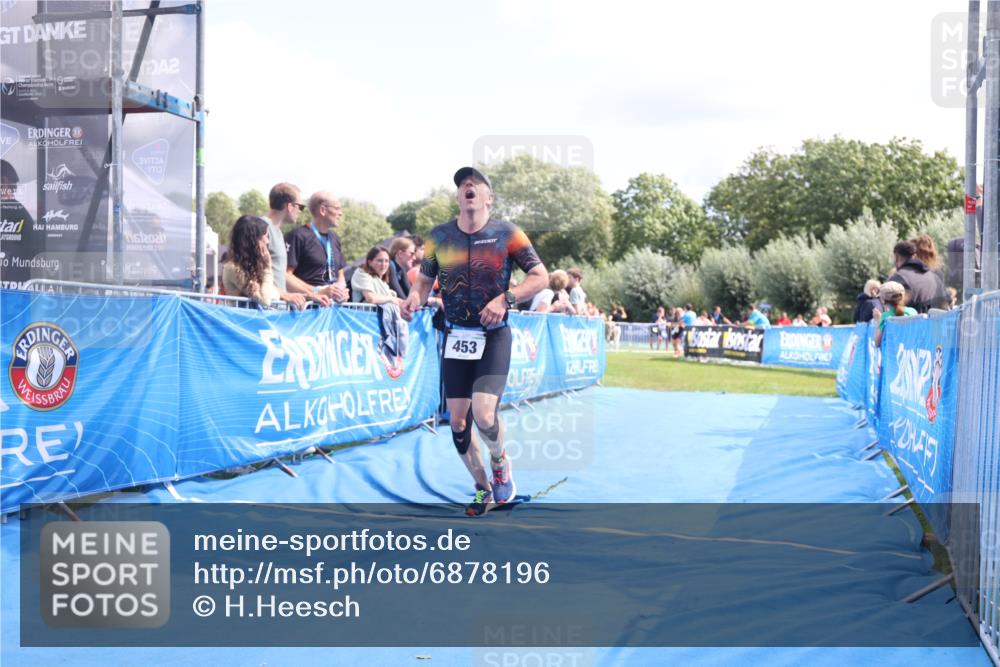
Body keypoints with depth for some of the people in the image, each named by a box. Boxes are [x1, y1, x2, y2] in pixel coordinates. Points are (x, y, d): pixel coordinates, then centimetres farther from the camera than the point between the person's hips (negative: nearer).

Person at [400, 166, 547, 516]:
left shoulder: (506, 233, -5)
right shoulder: (439, 235, 3)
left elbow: (541, 277, -6)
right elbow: (425, 279, 12)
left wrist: (506, 299, -21)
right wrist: (415, 296, -11)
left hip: (493, 336, -3)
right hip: (456, 337, 3)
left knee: (484, 414, -19)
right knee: (458, 421, 4)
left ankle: (500, 462, 16)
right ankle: (483, 489, 26)